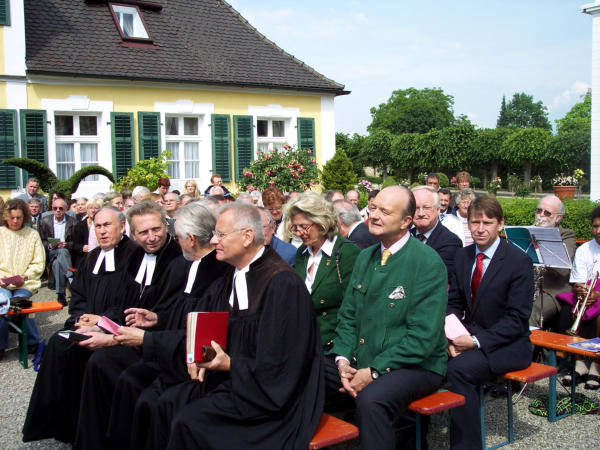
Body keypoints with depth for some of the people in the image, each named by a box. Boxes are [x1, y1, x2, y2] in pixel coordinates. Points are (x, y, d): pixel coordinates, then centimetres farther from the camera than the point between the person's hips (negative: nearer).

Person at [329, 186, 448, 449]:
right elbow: (348, 315, 12)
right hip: (360, 361, 7)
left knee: (371, 400, -36)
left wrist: (374, 370, -20)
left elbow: (423, 336, -18)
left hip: (416, 366, -7)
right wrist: (343, 360, -5)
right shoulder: (365, 257, 10)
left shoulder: (429, 264, -13)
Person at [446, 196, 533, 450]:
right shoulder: (462, 256, 8)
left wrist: (477, 341, -22)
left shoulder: (519, 261, -10)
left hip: (507, 345, -5)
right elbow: (454, 303, 10)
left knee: (459, 368, -32)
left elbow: (517, 318, -13)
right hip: (469, 334, 6)